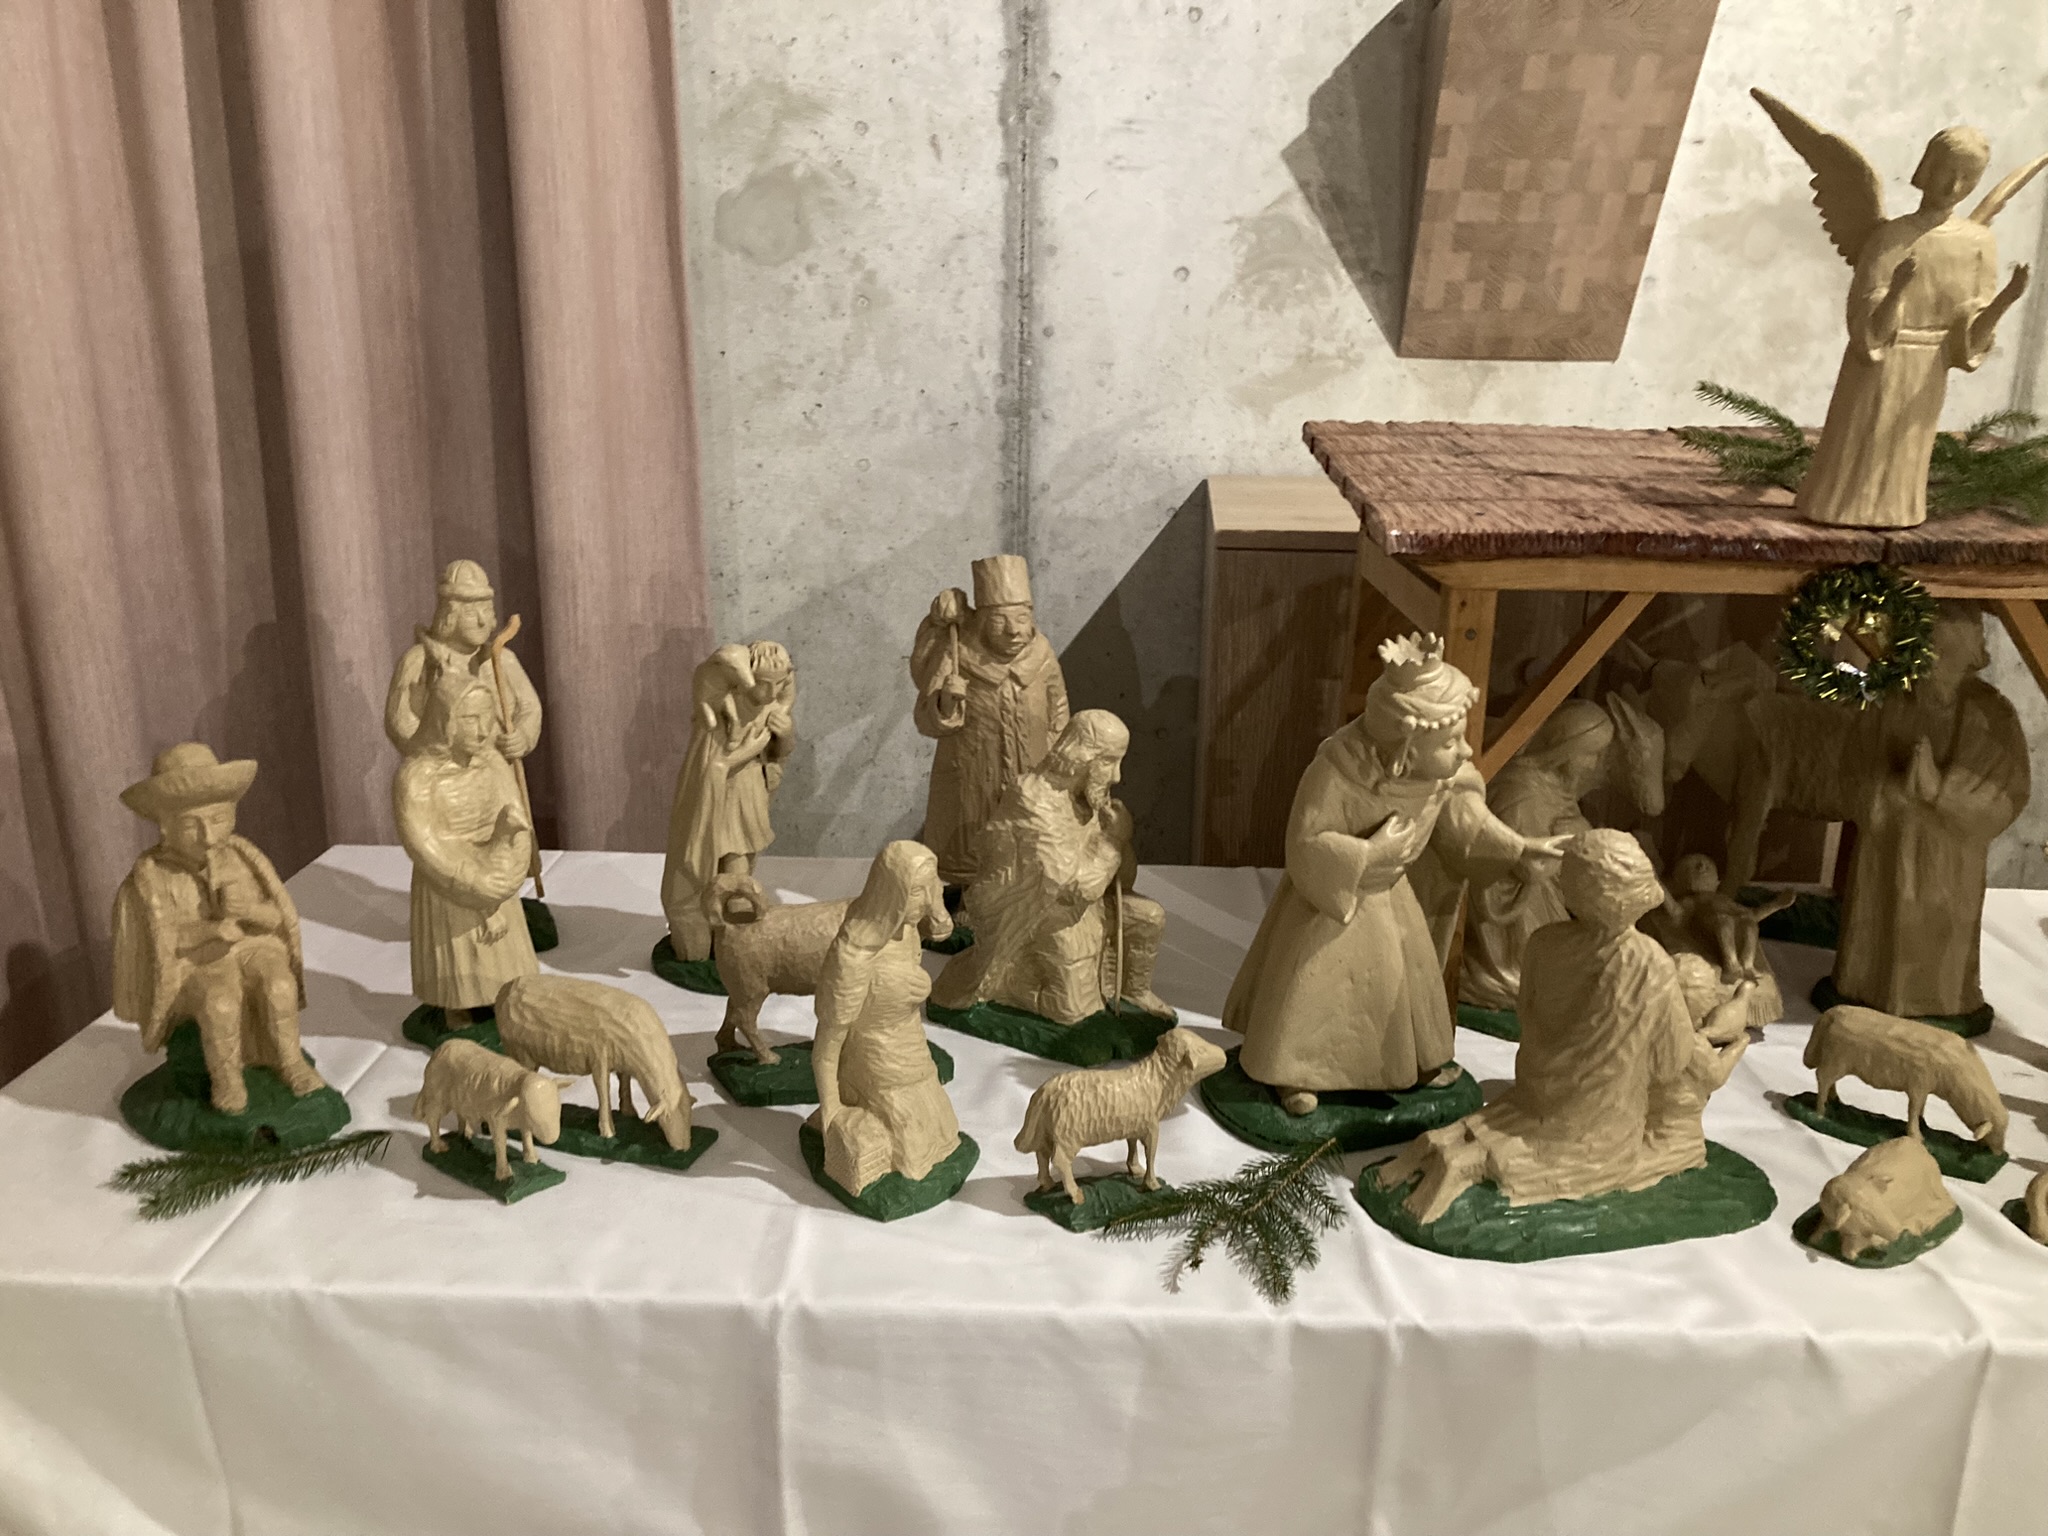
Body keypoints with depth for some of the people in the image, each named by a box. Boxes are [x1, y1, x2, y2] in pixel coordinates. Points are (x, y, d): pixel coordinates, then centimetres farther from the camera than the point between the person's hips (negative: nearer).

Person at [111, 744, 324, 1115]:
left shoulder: (240, 855, -1)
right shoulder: (153, 875, -8)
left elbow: (277, 917, -1)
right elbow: (162, 938, -12)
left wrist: (249, 909, -23)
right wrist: (211, 929, -26)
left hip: (253, 948, 3)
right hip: (195, 966, -2)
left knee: (279, 984, -28)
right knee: (220, 1001, -33)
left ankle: (290, 1061, -6)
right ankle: (225, 1076, -9)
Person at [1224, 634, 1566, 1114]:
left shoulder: (1446, 773, -19)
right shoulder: (1335, 775, -38)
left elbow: (1462, 816, 0)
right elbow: (1306, 846, -32)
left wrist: (1519, 848, -6)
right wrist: (1370, 853, -37)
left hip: (1389, 894, 6)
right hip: (1331, 896, -6)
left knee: (1409, 975, 19)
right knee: (1312, 985, 2)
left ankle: (1418, 1061, 41)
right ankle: (1293, 1073, 21)